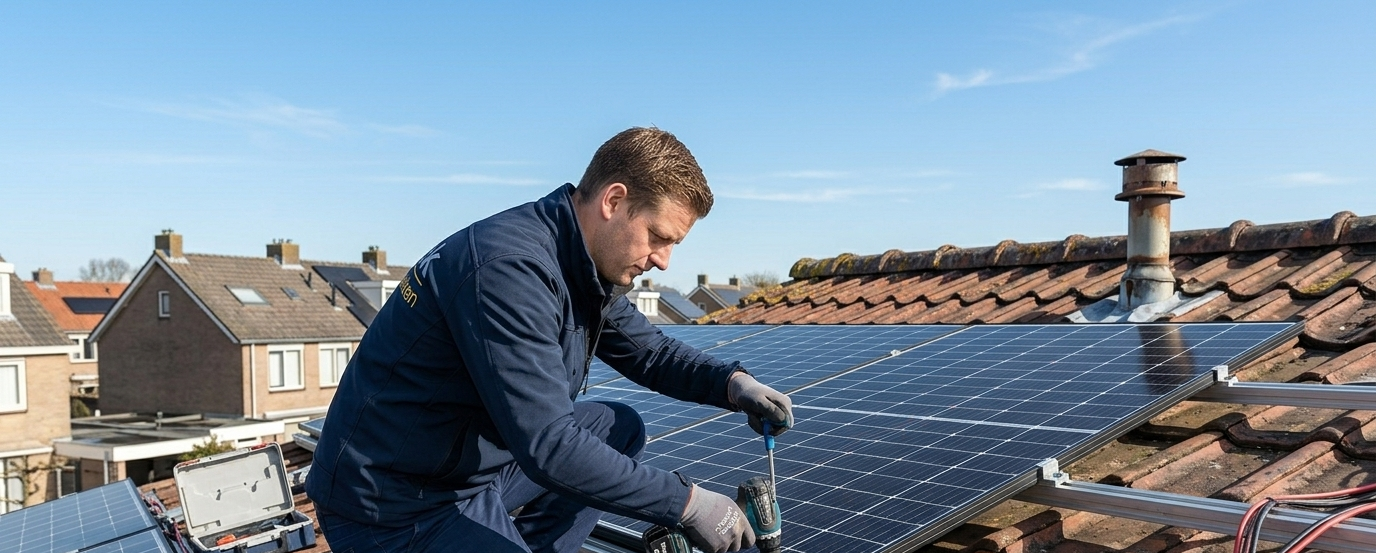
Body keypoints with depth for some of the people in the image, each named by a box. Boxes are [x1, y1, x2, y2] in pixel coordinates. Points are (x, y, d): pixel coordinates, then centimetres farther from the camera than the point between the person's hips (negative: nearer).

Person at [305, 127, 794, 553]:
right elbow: (548, 448, -33)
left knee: (622, 429, 10)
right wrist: (686, 503, -26)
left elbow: (648, 350, 12)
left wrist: (732, 383, -7)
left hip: (476, 459, 9)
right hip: (397, 504, -9)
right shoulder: (509, 267, -28)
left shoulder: (587, 268, 1)